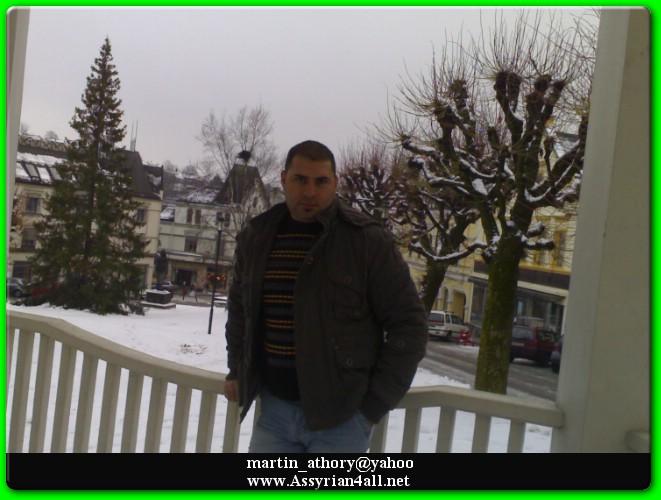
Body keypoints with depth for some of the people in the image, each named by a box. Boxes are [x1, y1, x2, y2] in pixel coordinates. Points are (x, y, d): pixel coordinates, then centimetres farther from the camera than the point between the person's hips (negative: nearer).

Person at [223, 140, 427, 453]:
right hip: (273, 409, 4)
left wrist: (376, 403, -9)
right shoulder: (255, 237, 5)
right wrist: (236, 371, 13)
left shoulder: (368, 240, -9)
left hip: (339, 416, -4)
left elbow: (408, 324, -7)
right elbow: (239, 308, 22)